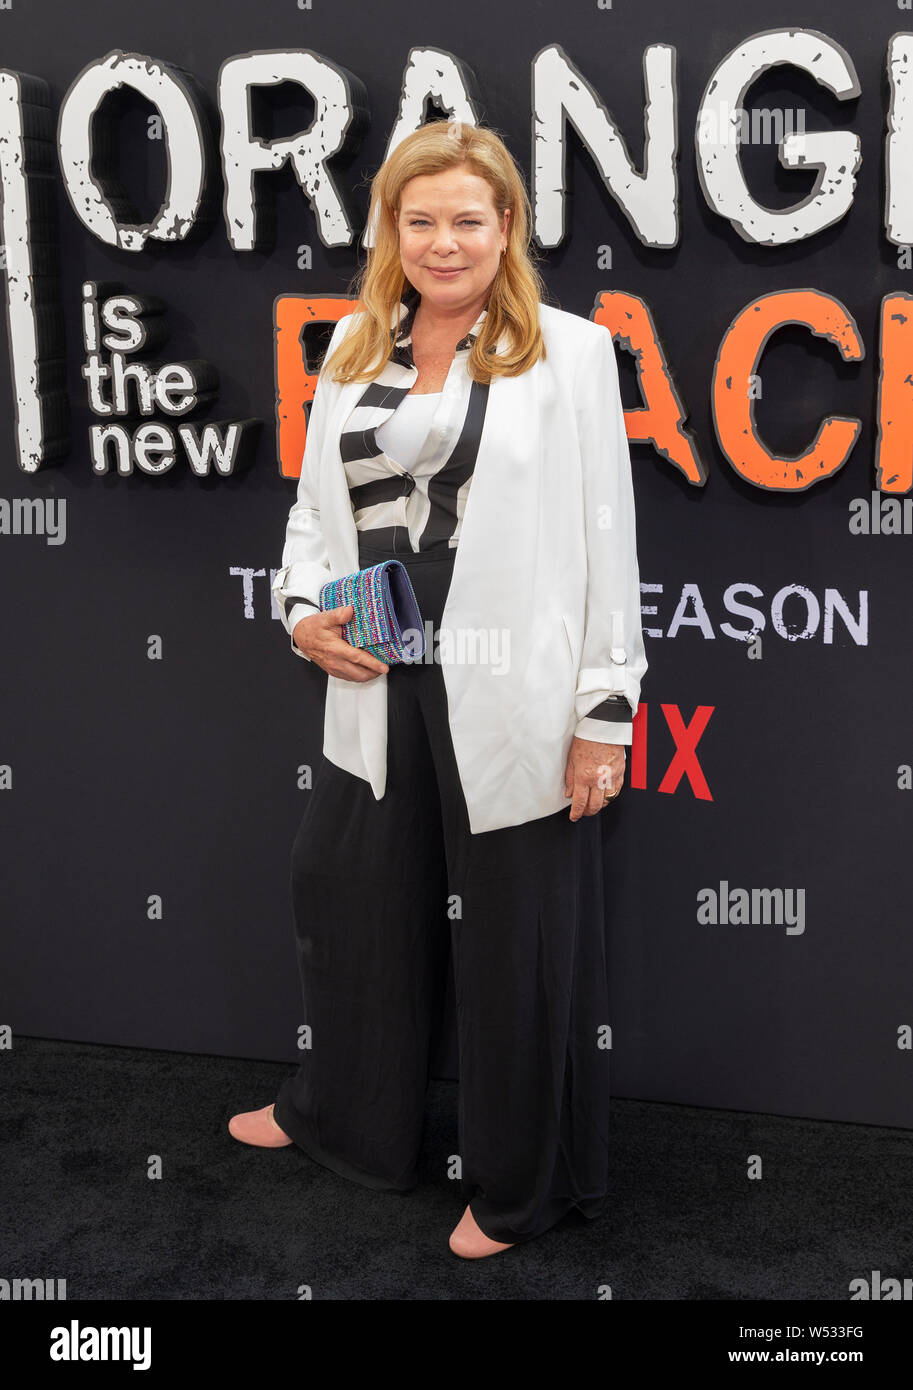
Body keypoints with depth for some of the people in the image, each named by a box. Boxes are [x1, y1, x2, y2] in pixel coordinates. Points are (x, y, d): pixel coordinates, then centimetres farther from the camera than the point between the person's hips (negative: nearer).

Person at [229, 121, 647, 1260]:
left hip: (510, 698, -5)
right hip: (380, 687, 5)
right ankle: (342, 1116, 46)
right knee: (346, 899, 19)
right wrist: (302, 610, -1)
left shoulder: (570, 352, -4)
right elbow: (315, 501, 18)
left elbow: (604, 537, -6)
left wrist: (605, 709, -9)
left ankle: (519, 1184, 29)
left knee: (517, 939, 7)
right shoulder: (353, 349, 11)